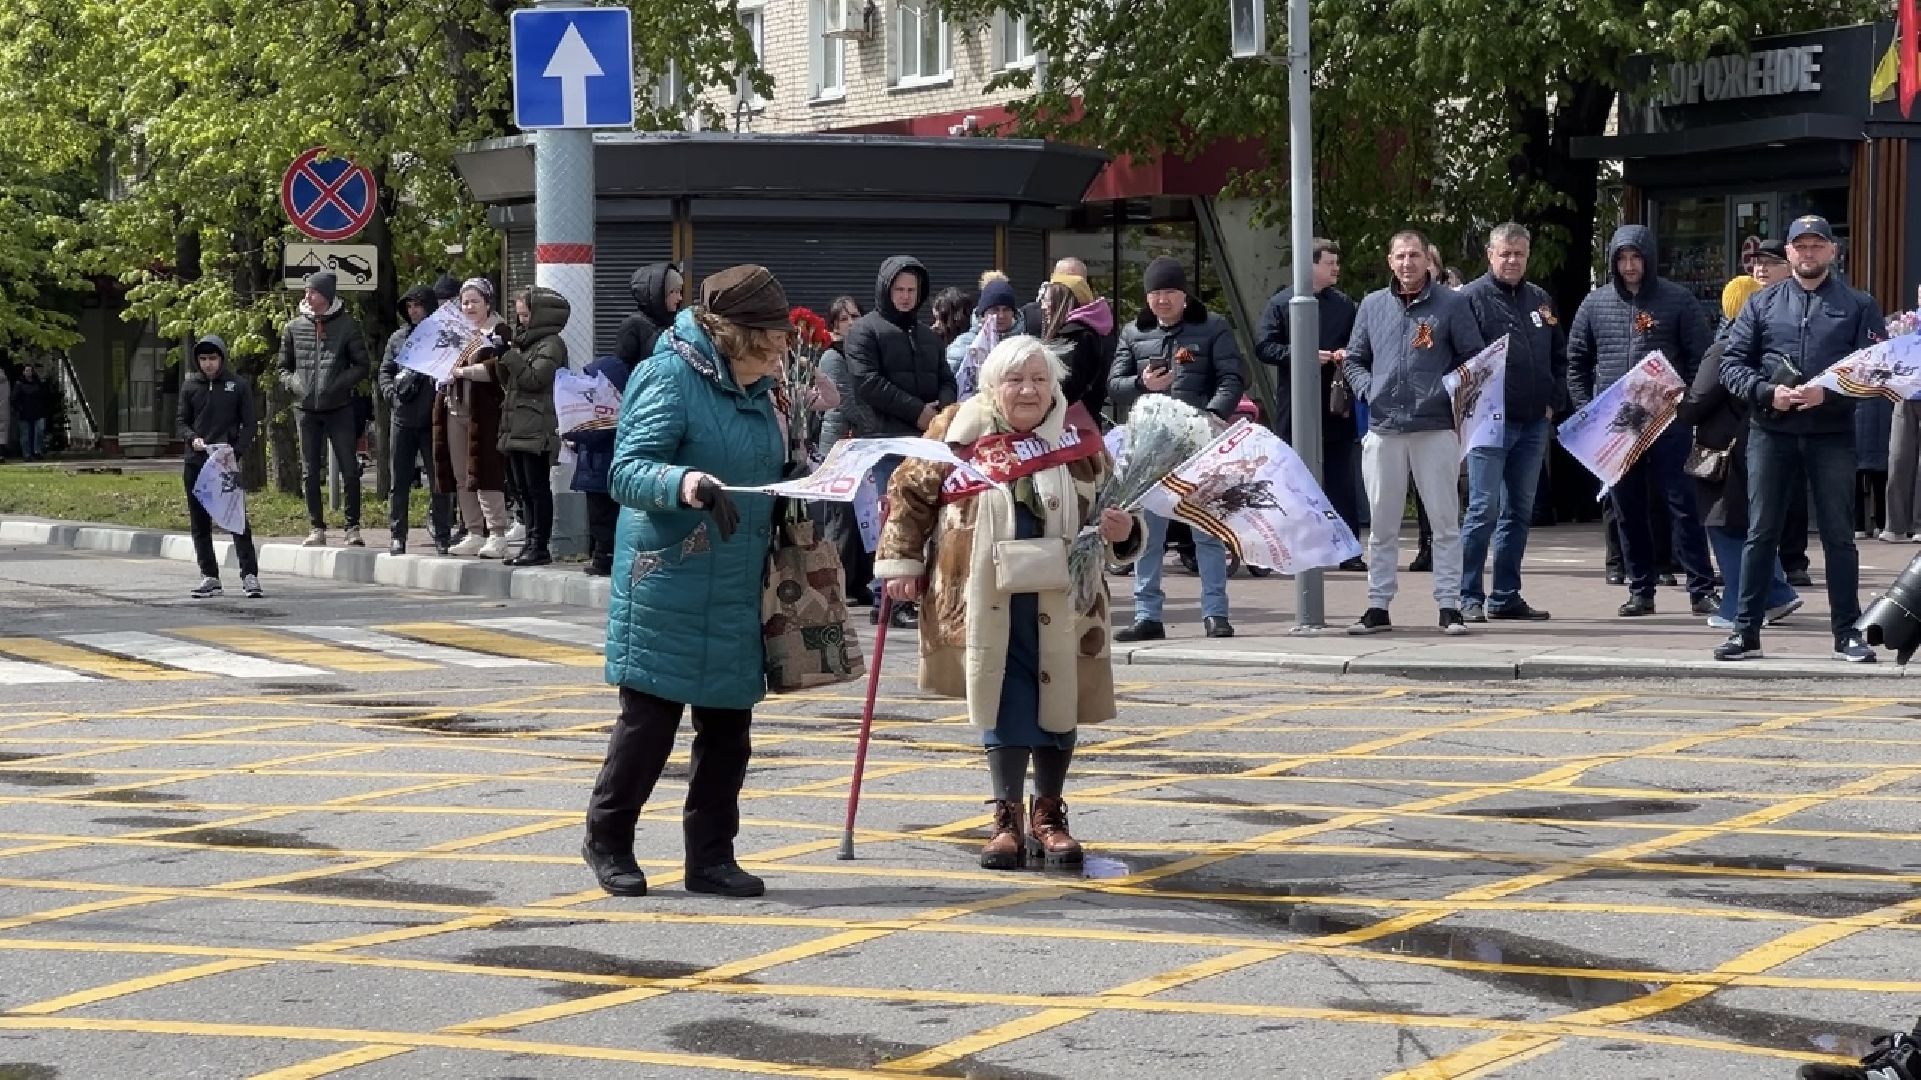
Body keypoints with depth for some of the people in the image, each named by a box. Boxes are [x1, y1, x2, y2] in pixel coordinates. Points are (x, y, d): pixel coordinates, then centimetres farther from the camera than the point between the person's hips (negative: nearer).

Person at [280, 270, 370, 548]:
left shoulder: (347, 325, -2)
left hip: (339, 408, -3)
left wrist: (337, 384, -14)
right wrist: (295, 385, -4)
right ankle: (317, 528, 13)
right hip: (306, 409, 3)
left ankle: (353, 527, 5)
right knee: (310, 473, 6)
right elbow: (284, 367, 16)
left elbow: (362, 366, 0)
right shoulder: (295, 327, 7)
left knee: (349, 470, -3)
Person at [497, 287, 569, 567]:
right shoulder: (523, 342, 20)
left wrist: (509, 356, -13)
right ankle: (532, 543, 13)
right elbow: (508, 383, 22)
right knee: (524, 489, 9)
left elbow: (534, 379, -16)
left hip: (537, 429, -9)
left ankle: (540, 546, -5)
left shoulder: (551, 344, -7)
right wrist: (501, 361, 5)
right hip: (516, 428, 9)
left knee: (537, 488, -7)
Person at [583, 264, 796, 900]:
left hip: (737, 593, 7)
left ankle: (711, 856, 18)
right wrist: (682, 483, -37)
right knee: (650, 718, 1)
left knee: (728, 726, 9)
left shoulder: (757, 392, 14)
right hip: (670, 590, -7)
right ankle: (608, 840, 19)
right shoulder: (672, 378, -11)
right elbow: (626, 471, -19)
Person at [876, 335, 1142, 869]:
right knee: (1003, 702, 0)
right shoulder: (960, 431, -1)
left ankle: (1048, 815, 22)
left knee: (1057, 702, 7)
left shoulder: (1080, 439, 4)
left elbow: (1109, 513, 13)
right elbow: (909, 492, 8)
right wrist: (901, 562, 4)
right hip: (986, 600, -2)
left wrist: (1123, 531, -9)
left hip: (1060, 601, 2)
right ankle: (1007, 818, 9)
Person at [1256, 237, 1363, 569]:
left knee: (1341, 479, 4)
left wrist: (1347, 354, -2)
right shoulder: (1281, 304, 1)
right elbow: (1264, 348, -4)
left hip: (1336, 405, 2)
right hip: (1297, 408, -2)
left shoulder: (1344, 304, 11)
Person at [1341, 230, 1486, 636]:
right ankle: (1378, 606, 13)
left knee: (1445, 521, -1)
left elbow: (1474, 359, 4)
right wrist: (1367, 389, 1)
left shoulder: (1451, 304, 3)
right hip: (1383, 430, 3)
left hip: (1436, 428, -3)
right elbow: (1354, 359, 19)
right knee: (1382, 525, 7)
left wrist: (1454, 391, -9)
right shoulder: (1373, 305, 13)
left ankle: (1449, 606, 4)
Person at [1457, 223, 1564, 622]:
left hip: (1534, 424, 6)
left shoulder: (1540, 300, 15)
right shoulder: (1472, 298, -4)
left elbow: (1559, 356, 22)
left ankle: (1507, 596, 15)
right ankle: (1468, 596, -5)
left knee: (1519, 511, 9)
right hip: (1489, 421, -6)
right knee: (1484, 508, -10)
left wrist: (1554, 402, 10)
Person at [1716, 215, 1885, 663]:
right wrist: (1768, 393, -12)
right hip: (1770, 434, 1)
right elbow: (1732, 365, 6)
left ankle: (1847, 633, 10)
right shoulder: (1763, 304, 11)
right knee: (1760, 534, 4)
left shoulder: (1858, 306, 6)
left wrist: (1827, 395, -16)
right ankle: (1746, 630, 9)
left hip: (1832, 435, -1)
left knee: (1838, 536, 3)